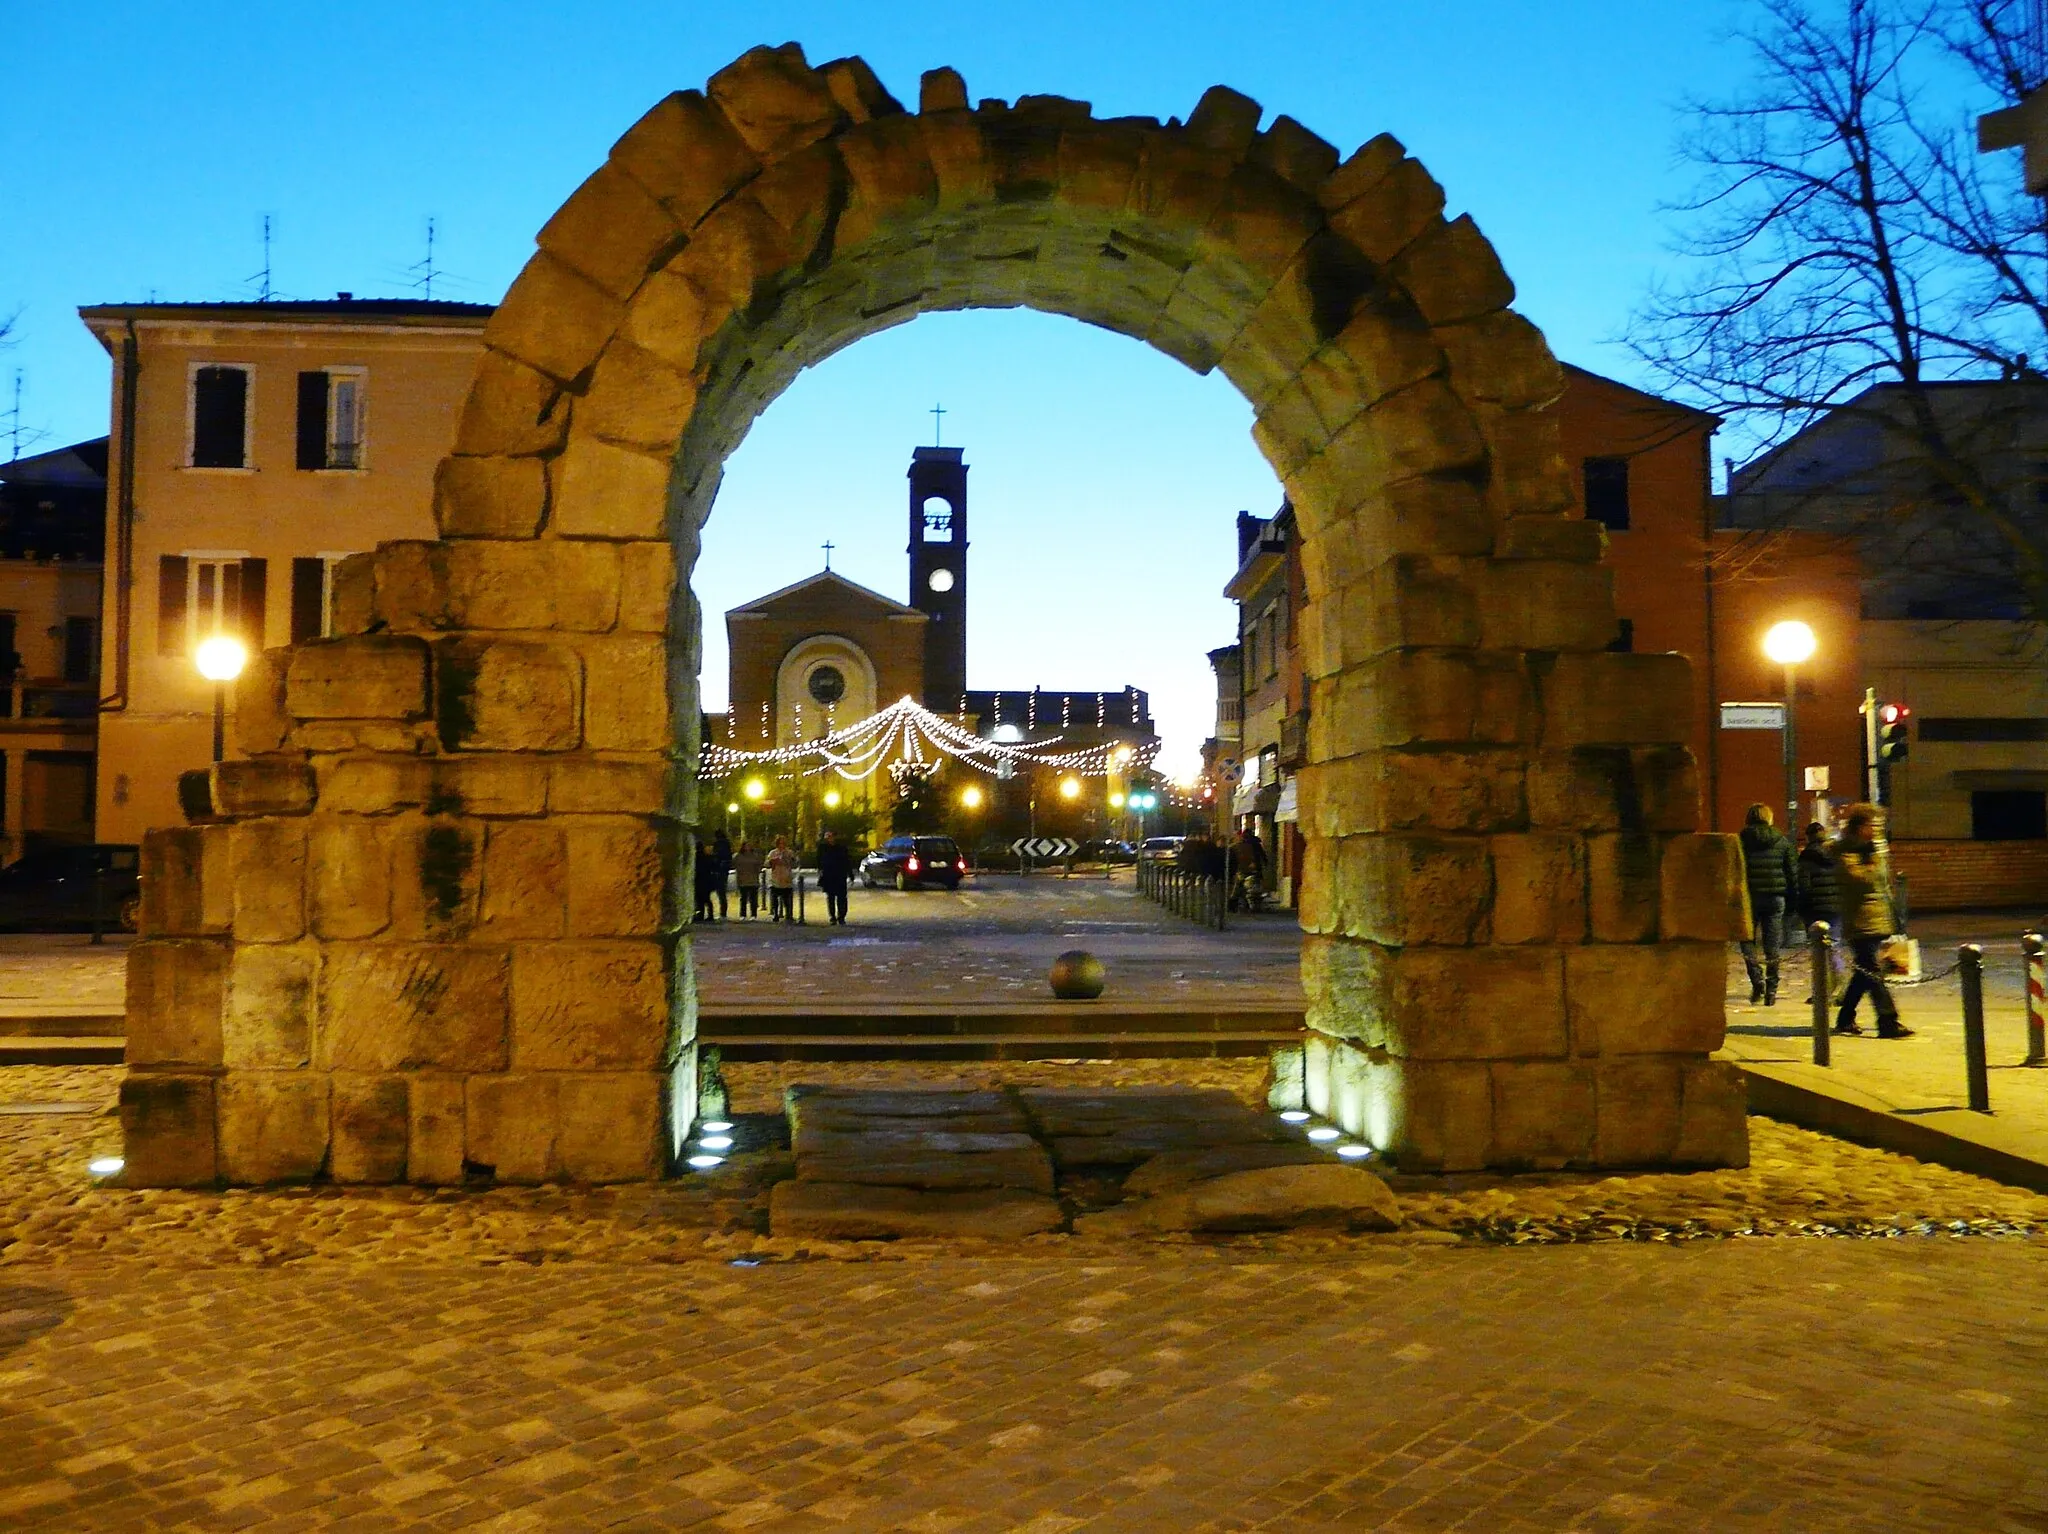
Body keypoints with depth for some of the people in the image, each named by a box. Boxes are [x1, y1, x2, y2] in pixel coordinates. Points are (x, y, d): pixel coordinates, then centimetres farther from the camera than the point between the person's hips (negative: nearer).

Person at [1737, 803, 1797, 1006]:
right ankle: (1771, 988, 6)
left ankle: (1757, 979, -10)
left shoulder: (1741, 841, -2)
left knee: (1748, 940, 9)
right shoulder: (1782, 841, 5)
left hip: (1749, 897, -2)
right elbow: (1793, 871, 6)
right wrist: (1793, 897, 12)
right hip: (1775, 898, 2)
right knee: (1772, 945, 7)